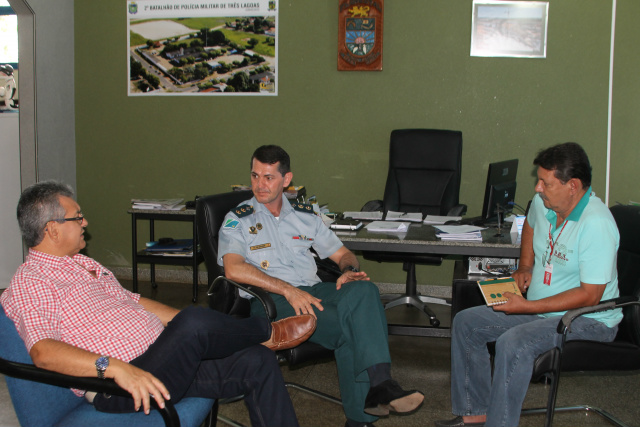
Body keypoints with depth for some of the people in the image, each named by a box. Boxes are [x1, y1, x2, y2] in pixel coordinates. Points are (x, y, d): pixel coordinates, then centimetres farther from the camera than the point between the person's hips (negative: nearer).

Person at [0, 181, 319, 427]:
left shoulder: (82, 264, 21)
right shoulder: (29, 284, -9)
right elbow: (44, 352, -25)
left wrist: (198, 327, 18)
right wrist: (116, 368, -37)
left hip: (164, 359, 9)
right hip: (118, 388, -9)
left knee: (256, 361, -7)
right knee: (194, 324, -32)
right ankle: (268, 333, -1)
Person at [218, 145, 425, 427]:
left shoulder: (304, 216, 21)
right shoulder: (238, 220, 7)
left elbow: (343, 254, 23)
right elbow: (233, 269, -12)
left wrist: (350, 271, -4)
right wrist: (288, 290, -22)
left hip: (312, 292, 4)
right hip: (270, 300, -4)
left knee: (363, 290, -30)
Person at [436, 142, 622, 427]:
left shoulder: (596, 224, -26)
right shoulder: (542, 203, -2)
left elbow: (589, 295, -27)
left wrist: (527, 307, -27)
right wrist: (524, 267, 11)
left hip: (589, 320, -9)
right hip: (538, 308, 9)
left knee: (513, 342, -33)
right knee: (466, 323, 4)